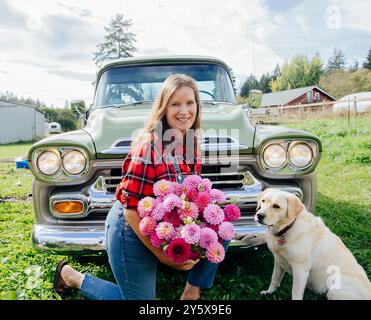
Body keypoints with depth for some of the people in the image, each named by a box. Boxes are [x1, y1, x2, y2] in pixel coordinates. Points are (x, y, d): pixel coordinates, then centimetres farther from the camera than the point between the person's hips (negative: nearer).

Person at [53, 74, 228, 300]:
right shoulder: (148, 147, -25)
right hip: (131, 229, -6)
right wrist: (162, 255, -19)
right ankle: (72, 276, 24)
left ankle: (193, 290, 17)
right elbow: (131, 209, -23)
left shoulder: (192, 145, -2)